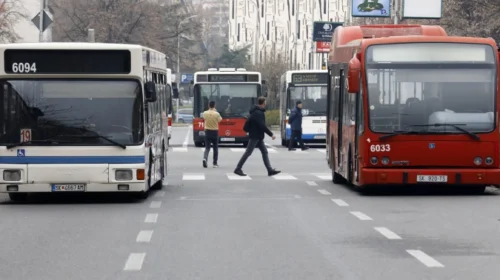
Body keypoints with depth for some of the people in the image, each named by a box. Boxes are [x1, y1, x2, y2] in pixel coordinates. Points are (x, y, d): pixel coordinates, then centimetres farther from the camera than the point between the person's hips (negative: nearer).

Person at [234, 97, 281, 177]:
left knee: (265, 152, 6)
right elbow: (262, 126, -25)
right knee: (248, 152, -5)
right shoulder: (258, 113, -19)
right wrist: (271, 134, -22)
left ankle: (270, 170, 4)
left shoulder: (255, 112, 13)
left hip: (258, 137, 10)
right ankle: (238, 169, 1)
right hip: (255, 136, -10)